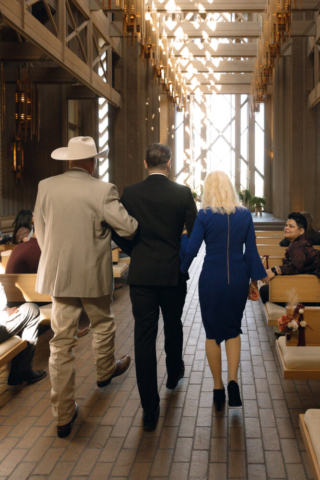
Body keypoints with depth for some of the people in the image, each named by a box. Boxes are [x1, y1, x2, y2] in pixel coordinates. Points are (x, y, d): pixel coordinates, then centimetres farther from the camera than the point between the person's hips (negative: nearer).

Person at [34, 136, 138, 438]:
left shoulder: (45, 187, -3)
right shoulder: (102, 190, -15)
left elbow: (41, 232, 5)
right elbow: (128, 228, -13)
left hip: (57, 275, 3)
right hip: (94, 275, -3)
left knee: (61, 342, 7)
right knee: (102, 325, 26)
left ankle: (63, 415, 13)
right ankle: (105, 371, 51)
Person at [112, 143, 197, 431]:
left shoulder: (130, 194, -3)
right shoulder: (183, 193, -5)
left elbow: (118, 234, -1)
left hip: (141, 275, 0)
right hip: (174, 274, 1)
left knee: (144, 337, 1)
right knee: (173, 326, 24)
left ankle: (150, 410, 2)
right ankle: (174, 373, 48)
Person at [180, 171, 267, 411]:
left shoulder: (205, 215, -9)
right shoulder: (245, 215, -1)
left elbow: (191, 249, -8)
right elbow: (251, 251, 2)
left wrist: (182, 235, 12)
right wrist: (255, 280, 10)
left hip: (211, 280, -2)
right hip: (238, 280, 2)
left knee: (213, 333, 12)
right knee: (233, 330, 17)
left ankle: (218, 387, 17)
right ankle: (233, 380, -1)